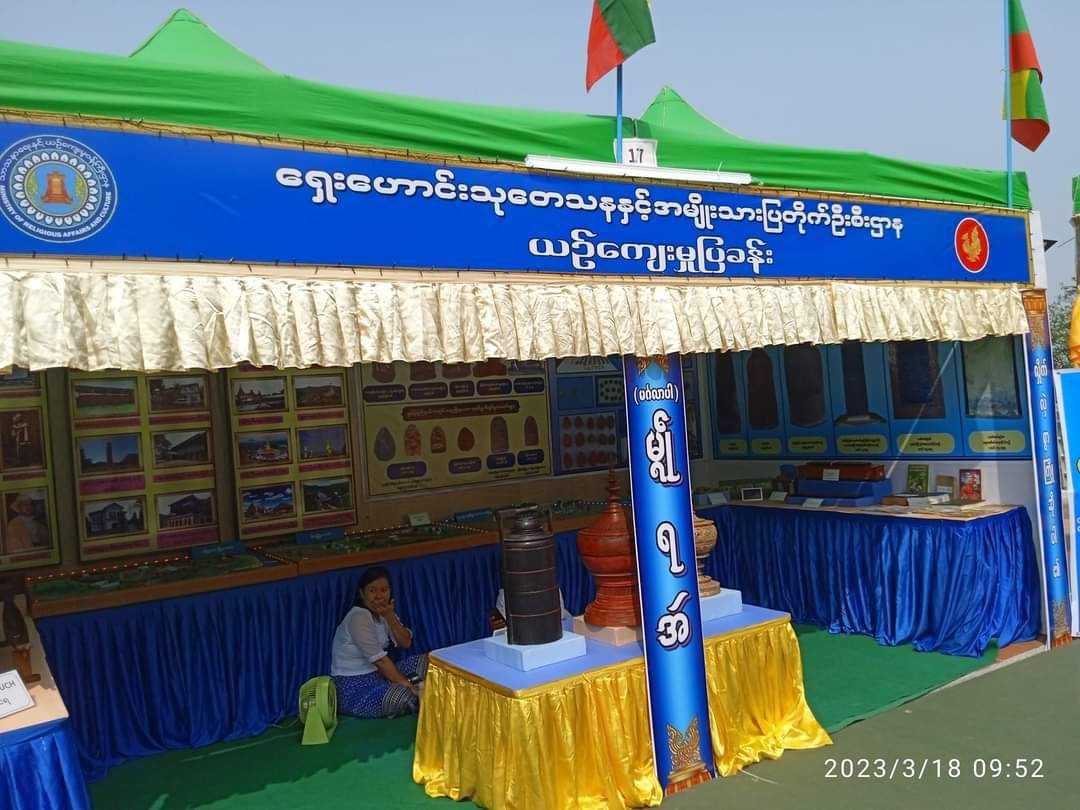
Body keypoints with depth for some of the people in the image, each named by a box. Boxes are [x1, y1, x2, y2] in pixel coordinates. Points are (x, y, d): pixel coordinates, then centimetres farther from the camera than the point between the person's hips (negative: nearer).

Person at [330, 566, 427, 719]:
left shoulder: (382, 612, 5)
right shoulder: (358, 617, -21)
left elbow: (406, 643, -2)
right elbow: (379, 659, -24)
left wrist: (389, 615, -15)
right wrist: (405, 684, -21)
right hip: (353, 687, -9)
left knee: (426, 662, 1)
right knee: (409, 697, -30)